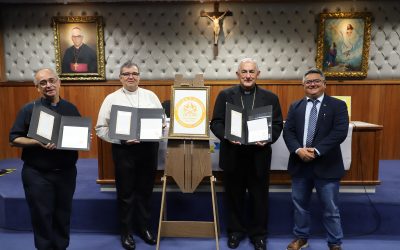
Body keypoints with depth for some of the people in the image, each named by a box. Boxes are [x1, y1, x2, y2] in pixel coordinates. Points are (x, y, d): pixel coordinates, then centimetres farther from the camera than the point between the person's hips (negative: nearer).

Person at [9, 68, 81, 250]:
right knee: (42, 216, 5)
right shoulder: (29, 109, -4)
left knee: (63, 215, 14)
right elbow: (14, 139, -6)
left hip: (66, 172, 3)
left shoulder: (71, 108, 6)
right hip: (38, 174, -3)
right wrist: (38, 142, -22)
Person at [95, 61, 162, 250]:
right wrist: (121, 139, -16)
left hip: (149, 148, 3)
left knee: (145, 191, 14)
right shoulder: (112, 99, 0)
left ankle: (144, 227, 31)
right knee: (125, 193, 8)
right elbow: (101, 128, -3)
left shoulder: (150, 96, 8)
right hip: (124, 150, -2)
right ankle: (126, 232, 24)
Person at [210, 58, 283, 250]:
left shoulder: (270, 97, 4)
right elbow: (216, 123, -1)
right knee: (234, 196, 13)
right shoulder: (225, 95, 3)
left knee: (259, 197, 11)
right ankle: (235, 230, 31)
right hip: (233, 155, 0)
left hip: (259, 156, 0)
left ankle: (258, 234, 28)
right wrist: (226, 136, -18)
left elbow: (277, 124, 3)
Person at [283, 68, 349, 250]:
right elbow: (288, 132, 1)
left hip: (326, 165, -3)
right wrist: (298, 150, -17)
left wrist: (316, 151, -21)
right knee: (299, 204, 15)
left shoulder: (337, 105, -2)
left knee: (330, 208, 7)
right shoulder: (295, 107, 9)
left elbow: (340, 132, -14)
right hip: (300, 164, 4)